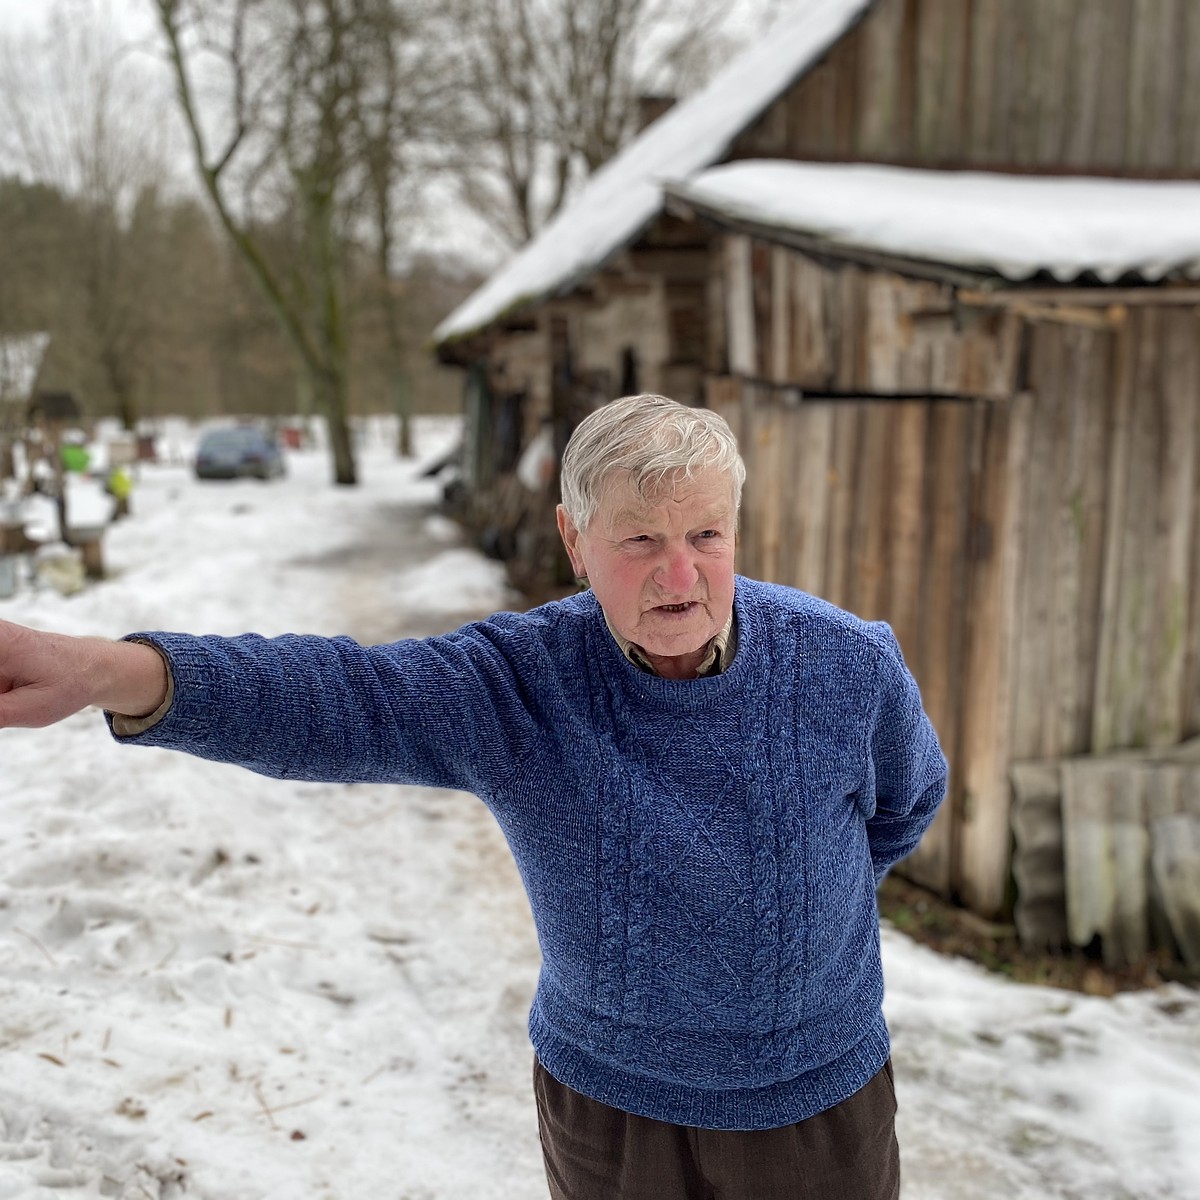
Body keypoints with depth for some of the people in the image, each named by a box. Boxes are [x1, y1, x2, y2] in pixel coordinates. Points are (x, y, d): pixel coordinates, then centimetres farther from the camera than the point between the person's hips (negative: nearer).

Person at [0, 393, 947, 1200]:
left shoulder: (848, 665, -14)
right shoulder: (521, 680, -18)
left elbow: (909, 801, 7)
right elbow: (335, 699, -34)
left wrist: (808, 907, 3)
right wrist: (113, 671, -51)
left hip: (816, 1097, 1)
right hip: (604, 1097, 0)